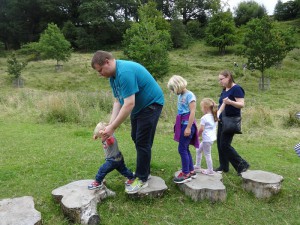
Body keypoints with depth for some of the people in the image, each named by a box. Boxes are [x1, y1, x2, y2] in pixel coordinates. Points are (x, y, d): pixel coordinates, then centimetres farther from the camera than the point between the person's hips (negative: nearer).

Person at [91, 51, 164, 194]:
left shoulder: (125, 72, -30)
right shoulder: (113, 76, 2)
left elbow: (129, 104, -34)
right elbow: (118, 101, 2)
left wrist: (113, 127, -29)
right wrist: (110, 124, -8)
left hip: (151, 104, -10)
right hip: (138, 106, 10)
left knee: (143, 142, -7)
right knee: (136, 138, 14)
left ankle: (142, 179, 6)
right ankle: (143, 171, 29)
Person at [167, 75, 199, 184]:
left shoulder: (189, 95, -12)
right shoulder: (180, 96, 13)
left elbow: (192, 112, -17)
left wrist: (188, 127, -19)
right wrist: (178, 126, 18)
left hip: (187, 124, -8)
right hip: (182, 124, 9)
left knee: (182, 149, -6)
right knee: (185, 148, 12)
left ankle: (186, 174, 3)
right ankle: (191, 171, 23)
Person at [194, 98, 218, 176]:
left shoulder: (204, 118, -18)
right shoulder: (214, 117, 7)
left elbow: (201, 129, -18)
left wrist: (198, 135, 1)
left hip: (207, 139, -9)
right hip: (212, 137, 9)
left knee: (207, 154, 3)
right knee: (198, 150, 20)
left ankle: (210, 171, 14)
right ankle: (197, 166, 29)